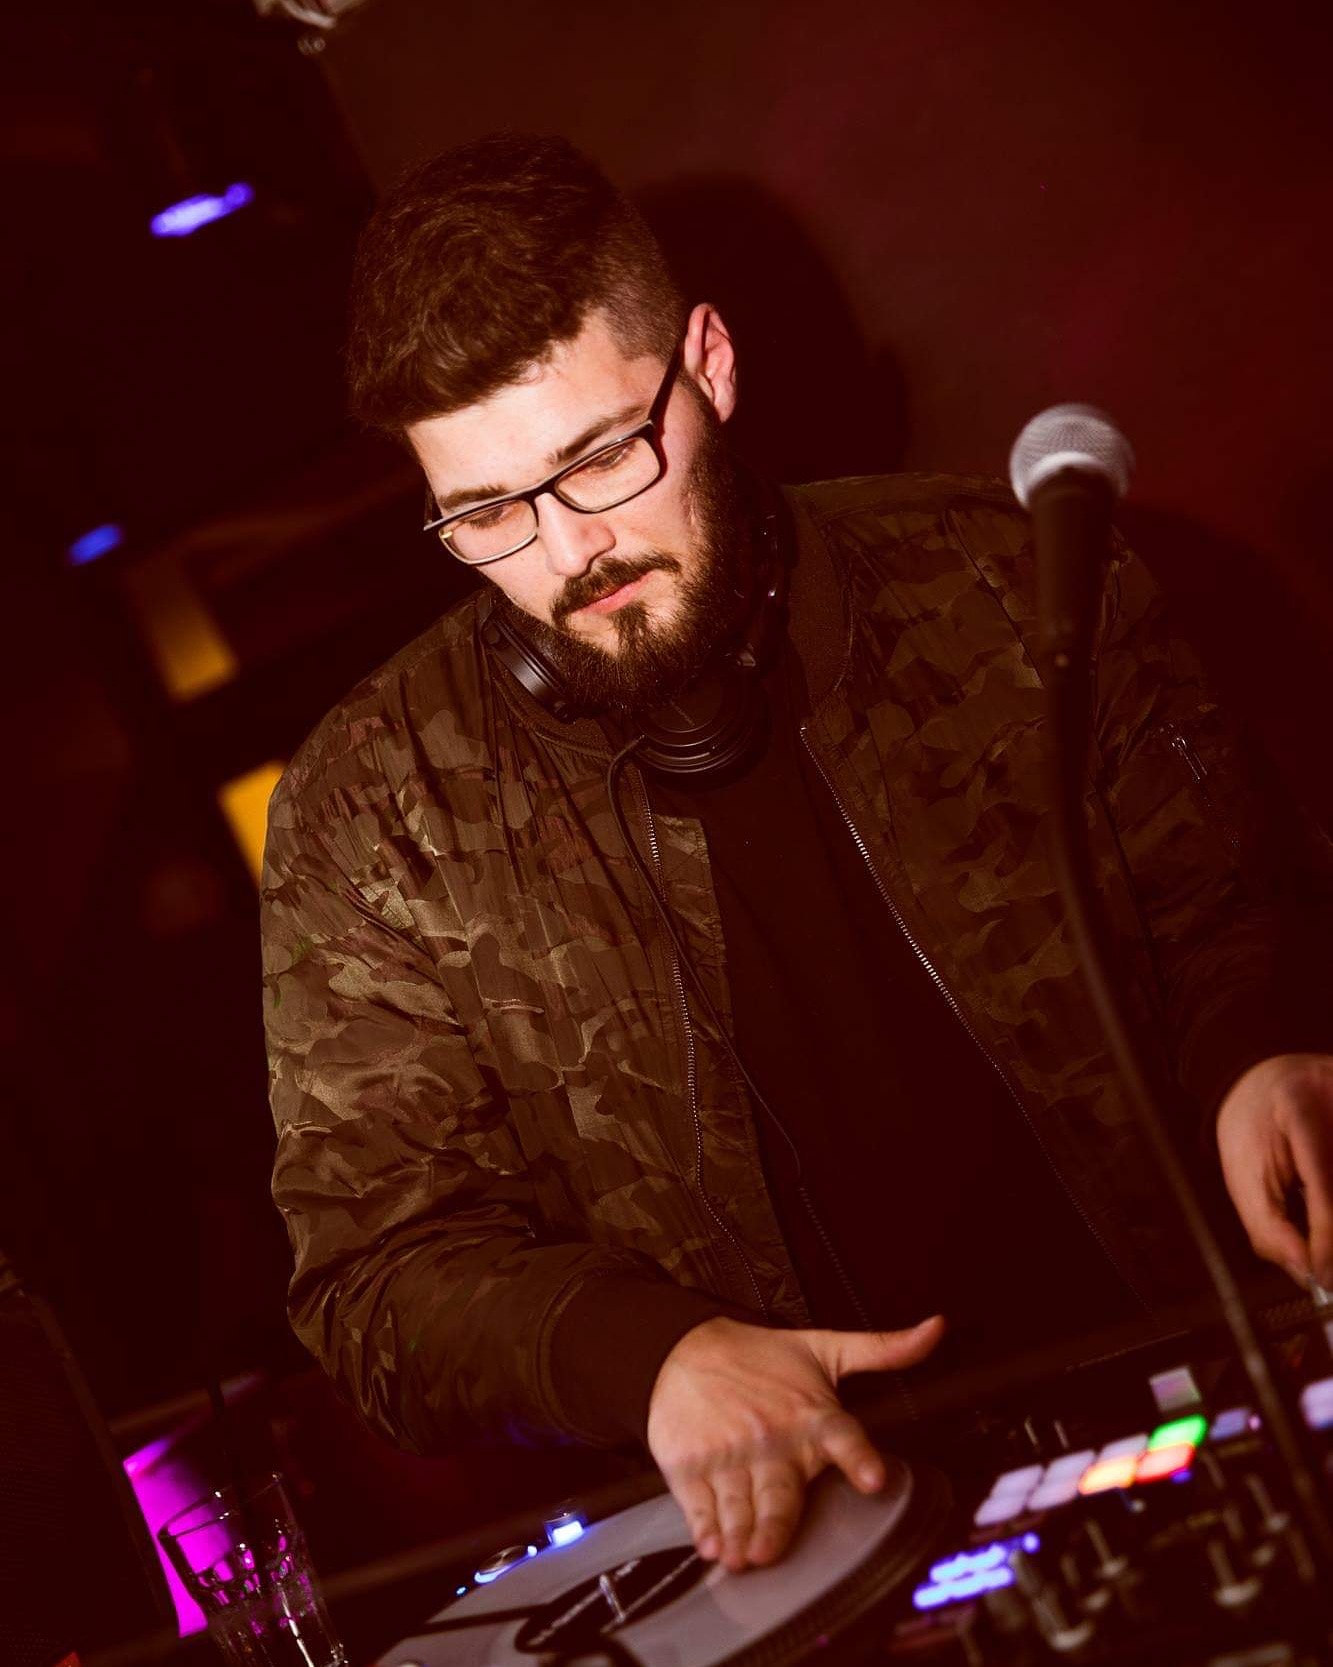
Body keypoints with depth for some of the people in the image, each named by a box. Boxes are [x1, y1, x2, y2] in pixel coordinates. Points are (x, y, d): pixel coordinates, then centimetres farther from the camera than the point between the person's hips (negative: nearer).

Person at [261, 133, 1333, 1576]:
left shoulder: (997, 585, 2)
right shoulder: (371, 813, -1)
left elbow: (1212, 916, 13)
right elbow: (378, 1264, 0)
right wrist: (646, 1354, -19)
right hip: (762, 1515, 0)